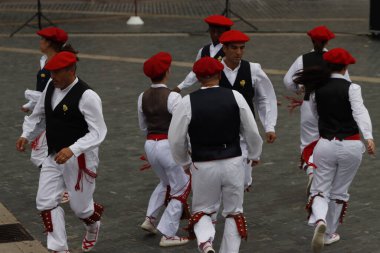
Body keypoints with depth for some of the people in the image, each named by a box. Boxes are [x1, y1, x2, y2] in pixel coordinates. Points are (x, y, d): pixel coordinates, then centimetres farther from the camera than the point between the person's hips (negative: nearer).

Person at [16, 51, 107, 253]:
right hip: (54, 155, 7)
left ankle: (93, 226, 44)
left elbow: (98, 132, -23)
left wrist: (72, 150, -35)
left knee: (79, 206, 8)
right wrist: (26, 135, 2)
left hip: (80, 158, -7)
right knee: (45, 202, -1)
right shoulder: (51, 87, 1)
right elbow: (38, 116, 17)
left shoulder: (87, 96, -21)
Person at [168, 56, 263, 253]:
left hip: (203, 166, -1)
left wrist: (184, 162, 15)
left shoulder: (188, 102, -9)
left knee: (202, 210, 16)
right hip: (233, 163, 1)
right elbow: (251, 131, 1)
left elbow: (176, 139, -4)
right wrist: (254, 154, 20)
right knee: (234, 212, 18)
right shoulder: (235, 97, -5)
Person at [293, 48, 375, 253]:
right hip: (351, 146, -1)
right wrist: (368, 137, -32)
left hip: (326, 144, 1)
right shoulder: (351, 88, -9)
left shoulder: (317, 88, 2)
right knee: (339, 192, 16)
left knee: (320, 190, 7)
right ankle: (329, 233, 26)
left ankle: (319, 220, -23)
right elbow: (360, 112, -23)